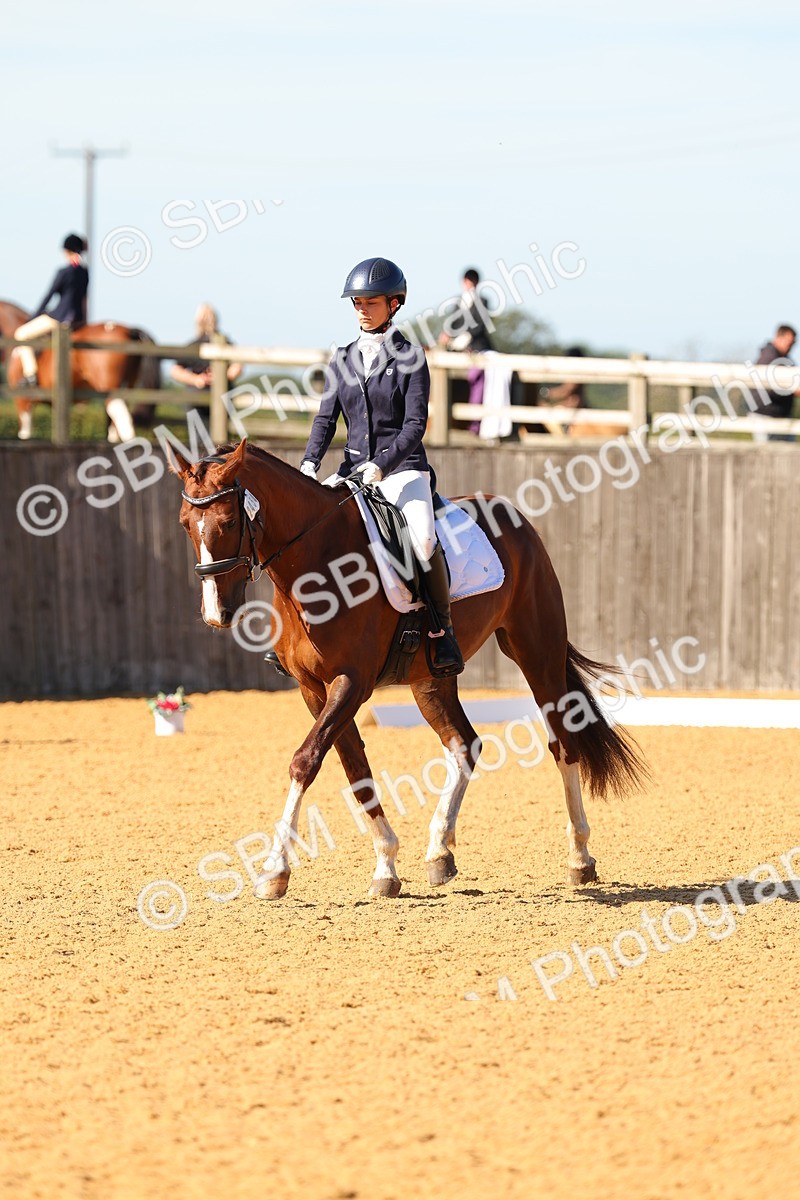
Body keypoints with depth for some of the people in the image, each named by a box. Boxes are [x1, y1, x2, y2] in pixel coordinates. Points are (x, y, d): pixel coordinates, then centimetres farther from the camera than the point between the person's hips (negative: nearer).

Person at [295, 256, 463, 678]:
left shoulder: (410, 358, -4)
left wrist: (381, 466, -23)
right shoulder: (344, 359, 10)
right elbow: (326, 418, 7)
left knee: (423, 540, -30)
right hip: (354, 469, 5)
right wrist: (309, 464, -11)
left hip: (403, 469, -5)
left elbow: (415, 425, -11)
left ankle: (442, 632, -16)